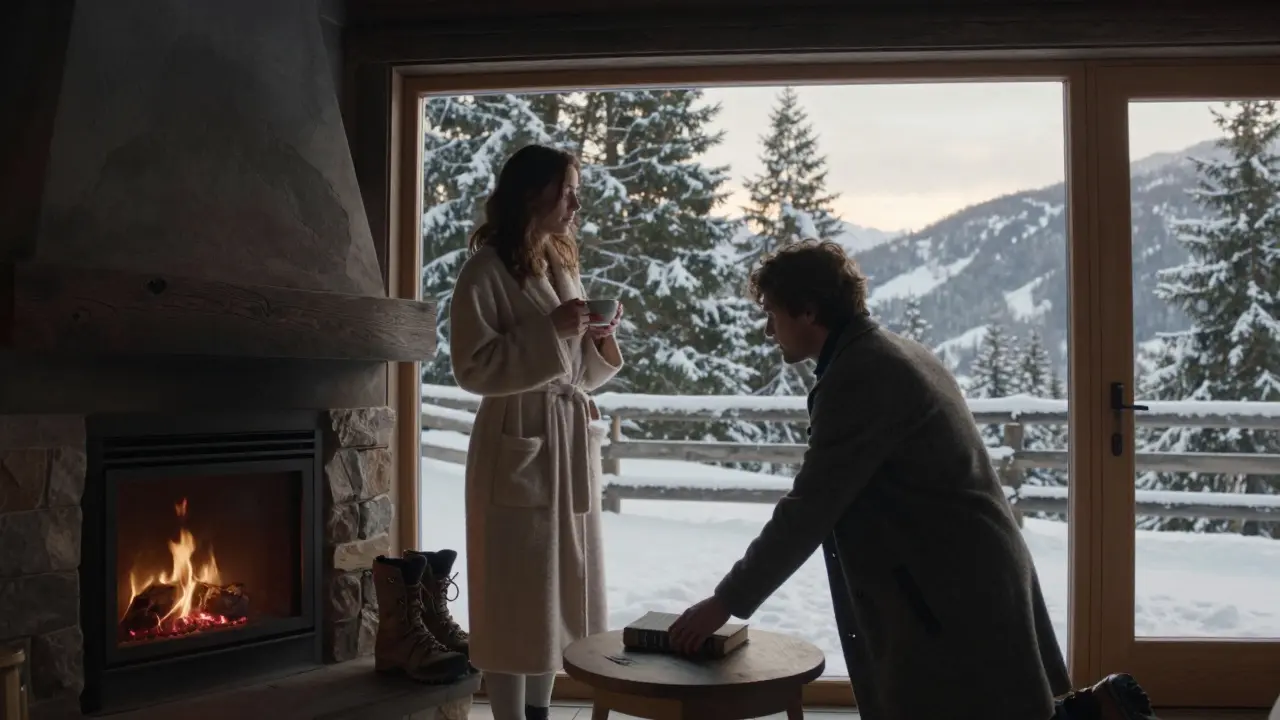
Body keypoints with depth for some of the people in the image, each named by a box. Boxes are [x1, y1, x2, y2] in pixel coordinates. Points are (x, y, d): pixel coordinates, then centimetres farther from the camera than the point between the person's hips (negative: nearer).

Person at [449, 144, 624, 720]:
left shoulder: (562, 266, 14)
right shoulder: (487, 271, -10)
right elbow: (473, 367, -16)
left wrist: (600, 340, -1)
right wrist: (550, 330, -20)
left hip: (571, 442, 8)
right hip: (519, 445, -8)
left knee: (555, 589, 15)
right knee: (516, 597, 0)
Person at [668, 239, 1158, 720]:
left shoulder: (858, 376, -19)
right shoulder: (898, 354, 13)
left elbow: (810, 507, -19)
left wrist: (728, 601, -10)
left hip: (955, 592, -10)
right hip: (970, 579, 10)